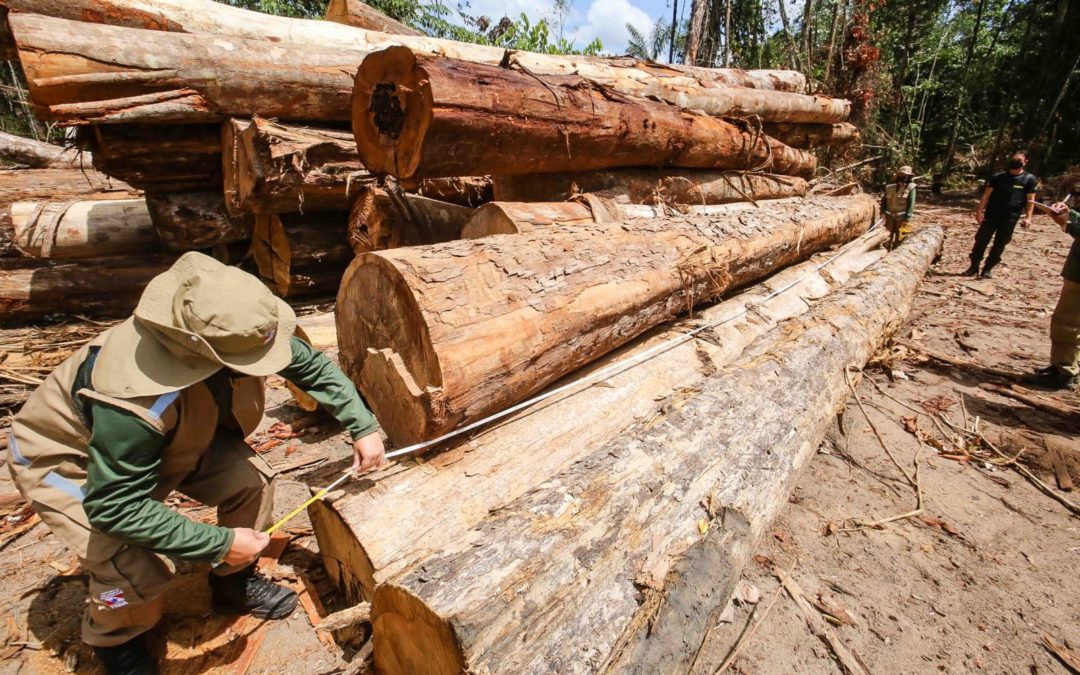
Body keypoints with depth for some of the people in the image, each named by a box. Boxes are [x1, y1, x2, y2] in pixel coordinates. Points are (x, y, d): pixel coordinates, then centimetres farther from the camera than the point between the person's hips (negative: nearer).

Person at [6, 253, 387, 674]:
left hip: (169, 439, 6)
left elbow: (311, 364, -12)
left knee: (251, 480, -13)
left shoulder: (231, 330, -27)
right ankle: (113, 640, 16)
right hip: (63, 459, -5)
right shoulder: (134, 401, -44)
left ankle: (234, 582, 15)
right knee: (137, 574, -21)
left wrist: (363, 426, -16)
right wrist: (220, 543, -29)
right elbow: (115, 507, -34)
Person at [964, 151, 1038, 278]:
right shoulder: (998, 177, 6)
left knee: (999, 245, 4)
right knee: (981, 241, -3)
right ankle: (974, 267, 6)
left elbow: (1030, 200, 1)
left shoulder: (1030, 179, 3)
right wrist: (979, 210, -7)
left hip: (1010, 219, -1)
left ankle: (987, 269, 12)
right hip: (991, 215, 1)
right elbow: (986, 194, 3)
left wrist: (1028, 217, -9)